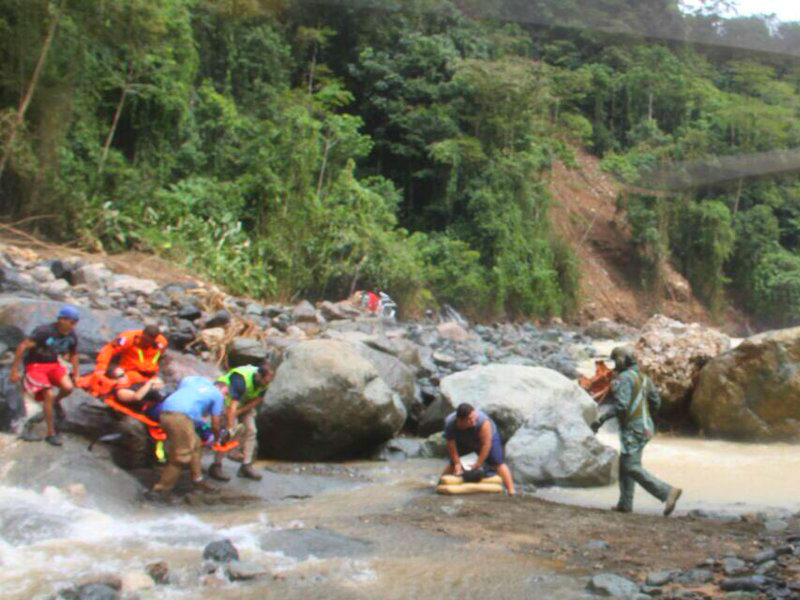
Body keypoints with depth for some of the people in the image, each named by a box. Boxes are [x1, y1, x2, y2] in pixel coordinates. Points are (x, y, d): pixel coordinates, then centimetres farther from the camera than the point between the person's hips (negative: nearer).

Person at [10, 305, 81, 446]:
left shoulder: (71, 336, -5)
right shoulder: (44, 331, -25)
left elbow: (73, 354, 14)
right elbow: (22, 347, -23)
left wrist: (76, 373, 10)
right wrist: (14, 370, -21)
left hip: (53, 364, 5)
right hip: (35, 365, -5)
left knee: (68, 388, -24)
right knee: (49, 395, -24)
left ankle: (56, 402, 14)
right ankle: (51, 433, -10)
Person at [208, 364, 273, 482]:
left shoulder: (264, 382, -19)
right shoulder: (241, 380, -40)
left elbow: (257, 400, -7)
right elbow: (232, 407, -45)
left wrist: (240, 411, -19)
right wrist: (230, 429, -48)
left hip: (245, 403, 7)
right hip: (227, 398, -7)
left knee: (250, 431, -1)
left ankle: (246, 466, 6)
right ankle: (216, 467, -11)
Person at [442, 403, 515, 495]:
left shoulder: (483, 422, -42)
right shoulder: (449, 424, -33)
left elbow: (486, 444, -33)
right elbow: (451, 446, -23)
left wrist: (478, 464, -28)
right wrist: (457, 464, -21)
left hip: (488, 437, -2)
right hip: (463, 442, 3)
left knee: (497, 464, -13)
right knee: (453, 465, 2)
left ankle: (511, 491, -12)